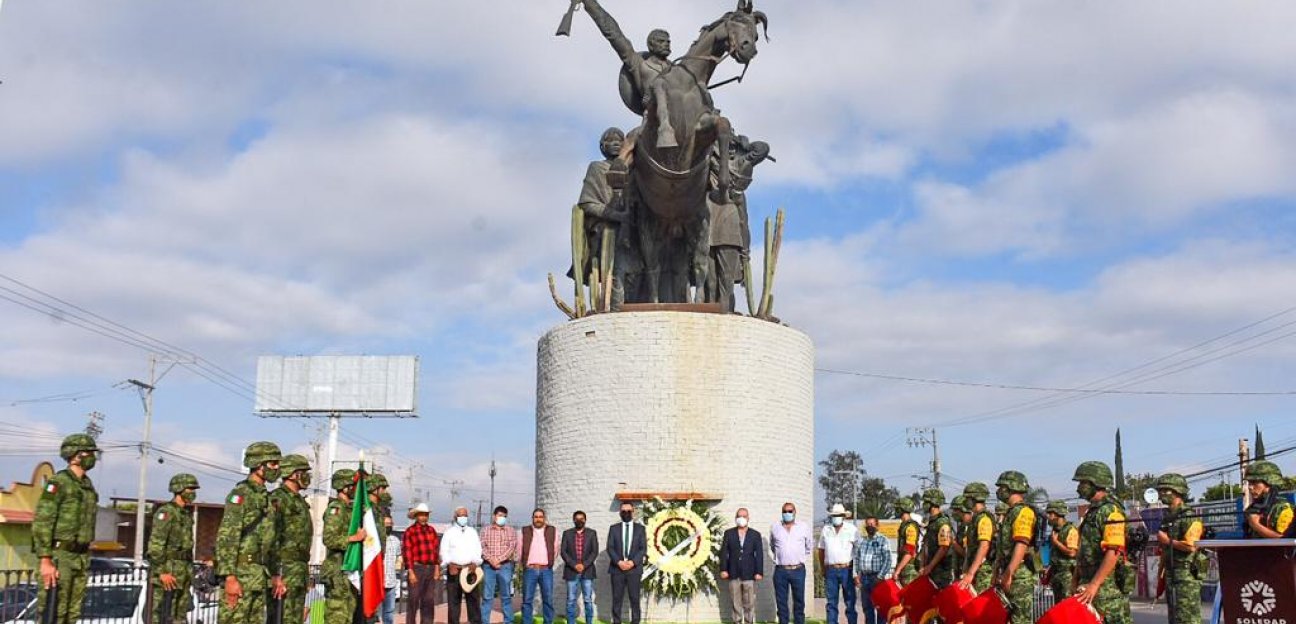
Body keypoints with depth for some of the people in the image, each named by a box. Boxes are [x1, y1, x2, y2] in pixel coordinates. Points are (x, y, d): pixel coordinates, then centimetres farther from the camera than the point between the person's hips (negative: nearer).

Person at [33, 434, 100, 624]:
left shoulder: (87, 485, 15)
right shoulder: (58, 483, -12)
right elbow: (41, 523, -17)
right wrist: (45, 561, -22)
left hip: (80, 557, 8)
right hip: (59, 556, -8)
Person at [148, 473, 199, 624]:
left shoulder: (187, 514, 16)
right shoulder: (166, 512, -11)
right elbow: (155, 545, -18)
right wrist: (162, 572, -22)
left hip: (183, 573, 9)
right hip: (167, 571, -9)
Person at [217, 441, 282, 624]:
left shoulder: (265, 497, 18)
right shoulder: (240, 494, -9)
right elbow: (226, 538, -16)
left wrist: (275, 573, 20)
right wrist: (230, 577, -22)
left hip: (259, 577, 9)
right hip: (240, 572, -9)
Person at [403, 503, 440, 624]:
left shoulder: (431, 530, 12)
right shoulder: (410, 531, -5)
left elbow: (436, 549, 13)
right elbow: (407, 552, -9)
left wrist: (437, 568, 7)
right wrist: (410, 572, -13)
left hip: (431, 569, 5)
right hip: (417, 568, -5)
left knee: (429, 601, 9)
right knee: (414, 600, -2)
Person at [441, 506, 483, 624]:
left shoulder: (472, 532, 15)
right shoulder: (449, 532, 7)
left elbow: (478, 550, 7)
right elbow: (444, 551, -1)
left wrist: (475, 563, -11)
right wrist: (449, 564, -17)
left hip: (471, 569, 2)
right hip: (454, 569, -2)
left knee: (474, 599, 1)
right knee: (453, 600, 0)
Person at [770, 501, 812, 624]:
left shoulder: (803, 527, 3)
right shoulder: (775, 527, 5)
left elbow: (809, 545, 17)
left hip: (798, 569, -1)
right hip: (780, 570, 1)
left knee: (799, 601, 3)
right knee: (781, 602, 3)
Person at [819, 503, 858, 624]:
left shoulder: (851, 529, 4)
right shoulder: (826, 530, 12)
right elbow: (821, 550, 16)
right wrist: (823, 569, 12)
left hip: (846, 569, -2)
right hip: (830, 570, 2)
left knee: (850, 600, 2)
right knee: (831, 602, 5)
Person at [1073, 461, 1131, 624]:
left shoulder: (1111, 511, -12)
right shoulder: (1092, 512, 18)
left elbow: (1113, 553, -22)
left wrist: (1094, 584, -26)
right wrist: (1078, 583, 19)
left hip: (1107, 587, -10)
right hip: (1090, 584, 10)